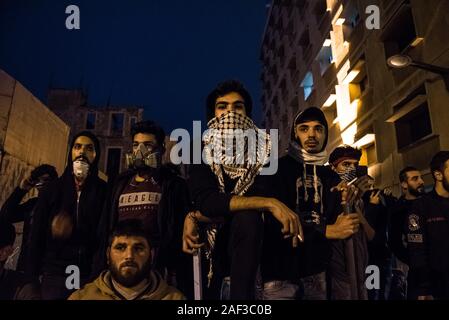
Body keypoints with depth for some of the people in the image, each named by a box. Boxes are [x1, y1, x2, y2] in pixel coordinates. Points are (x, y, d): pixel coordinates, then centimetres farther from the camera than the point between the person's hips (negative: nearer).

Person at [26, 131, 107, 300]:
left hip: (91, 276, -1)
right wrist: (31, 276, -2)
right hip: (54, 274, 2)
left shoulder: (104, 191, -1)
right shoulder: (52, 189, 5)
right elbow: (36, 235, 3)